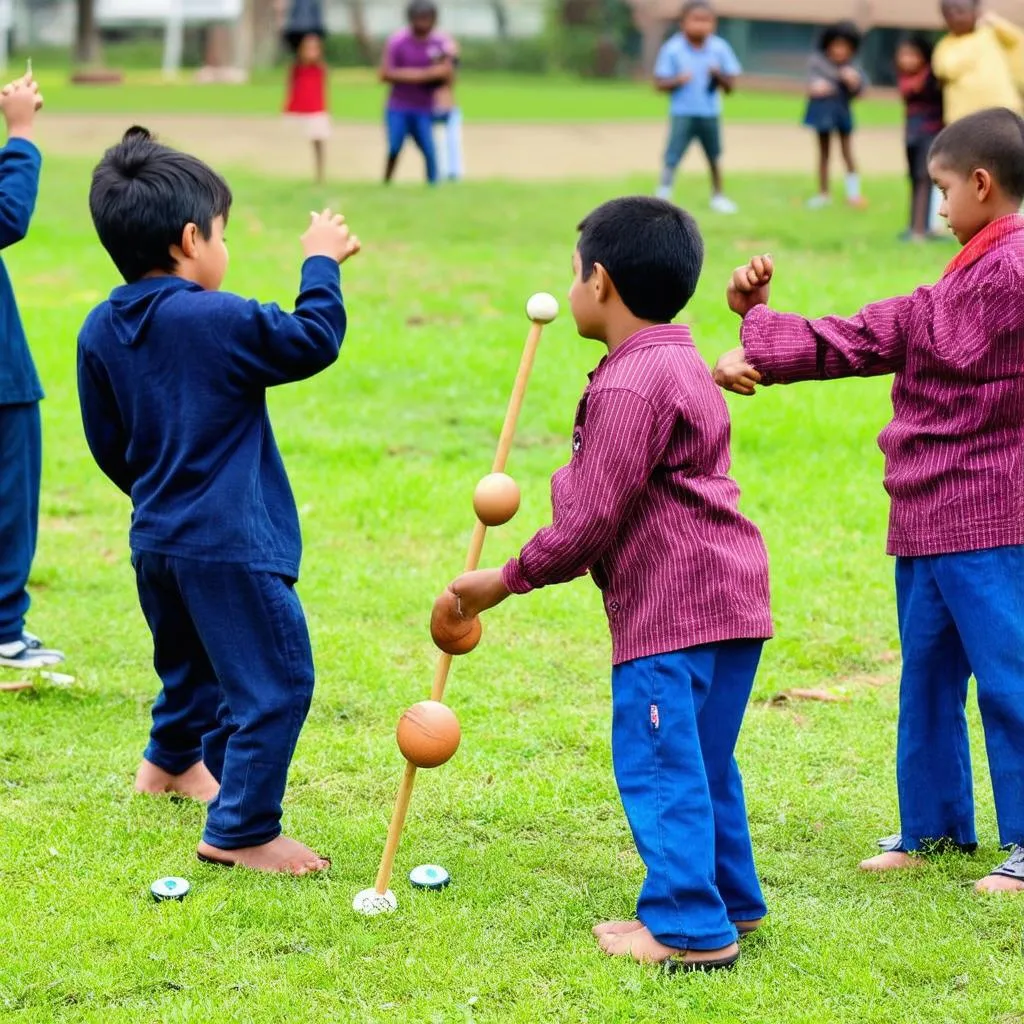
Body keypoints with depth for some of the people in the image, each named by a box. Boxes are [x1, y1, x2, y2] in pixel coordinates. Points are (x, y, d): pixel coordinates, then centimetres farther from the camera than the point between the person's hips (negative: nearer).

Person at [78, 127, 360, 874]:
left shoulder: (101, 333, 4)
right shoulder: (220, 321, -19)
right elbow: (313, 342, -9)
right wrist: (321, 265, 5)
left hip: (155, 539, 9)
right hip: (231, 545, -9)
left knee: (189, 659, 32)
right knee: (276, 681, -3)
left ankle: (174, 761, 55)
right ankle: (242, 830, -3)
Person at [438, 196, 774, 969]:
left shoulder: (629, 388, -16)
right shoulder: (681, 363, 17)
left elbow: (593, 518, -16)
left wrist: (508, 581, -7)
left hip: (672, 604, -10)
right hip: (730, 591, 10)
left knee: (658, 762, -6)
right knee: (702, 760, 19)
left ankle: (689, 927, -5)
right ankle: (728, 899, 27)